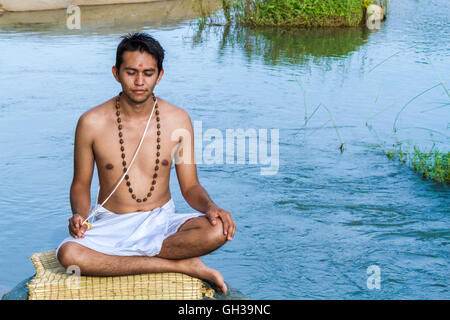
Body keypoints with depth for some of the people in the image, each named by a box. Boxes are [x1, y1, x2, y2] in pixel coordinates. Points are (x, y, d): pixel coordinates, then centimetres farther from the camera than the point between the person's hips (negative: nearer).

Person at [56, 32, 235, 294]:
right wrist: (80, 215, -17)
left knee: (219, 229, -29)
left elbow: (190, 186, 4)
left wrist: (210, 206, -18)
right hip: (112, 225, 0)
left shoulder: (177, 120, -1)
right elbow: (81, 184, 5)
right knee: (68, 253, -34)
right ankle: (183, 265, -23)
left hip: (162, 222, 1)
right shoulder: (92, 123, -5)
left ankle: (117, 257, -18)